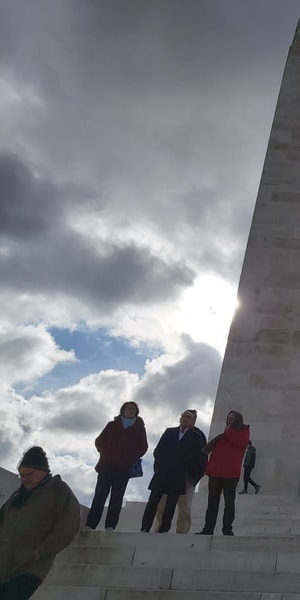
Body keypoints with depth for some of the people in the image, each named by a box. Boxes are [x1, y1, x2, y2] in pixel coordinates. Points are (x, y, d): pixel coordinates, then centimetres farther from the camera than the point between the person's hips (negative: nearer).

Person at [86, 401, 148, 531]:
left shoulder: (139, 428, 13)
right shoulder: (112, 424, 13)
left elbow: (143, 447, 8)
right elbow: (99, 441, 10)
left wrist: (133, 457, -4)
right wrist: (105, 453, -3)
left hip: (124, 468, 0)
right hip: (107, 465, 0)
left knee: (117, 498, -3)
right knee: (100, 495, -5)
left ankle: (110, 526, -5)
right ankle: (90, 525, -7)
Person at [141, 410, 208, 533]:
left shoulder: (196, 437, 7)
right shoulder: (169, 432, 12)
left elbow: (199, 458, 2)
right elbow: (158, 451, 10)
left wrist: (193, 475, -4)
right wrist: (160, 465, 0)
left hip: (179, 476, -1)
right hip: (162, 474, 1)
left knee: (171, 504, -1)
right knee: (153, 501, -3)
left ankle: (163, 530, 3)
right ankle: (145, 528, 1)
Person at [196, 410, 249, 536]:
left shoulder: (243, 432, 11)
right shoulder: (223, 435, 25)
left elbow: (240, 442, -13)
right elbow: (214, 451, 19)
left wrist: (228, 430, 0)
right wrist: (209, 468, 6)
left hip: (230, 473, -5)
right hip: (215, 472, 5)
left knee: (229, 503, -3)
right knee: (212, 502, 1)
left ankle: (227, 529, -1)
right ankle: (208, 529, 0)